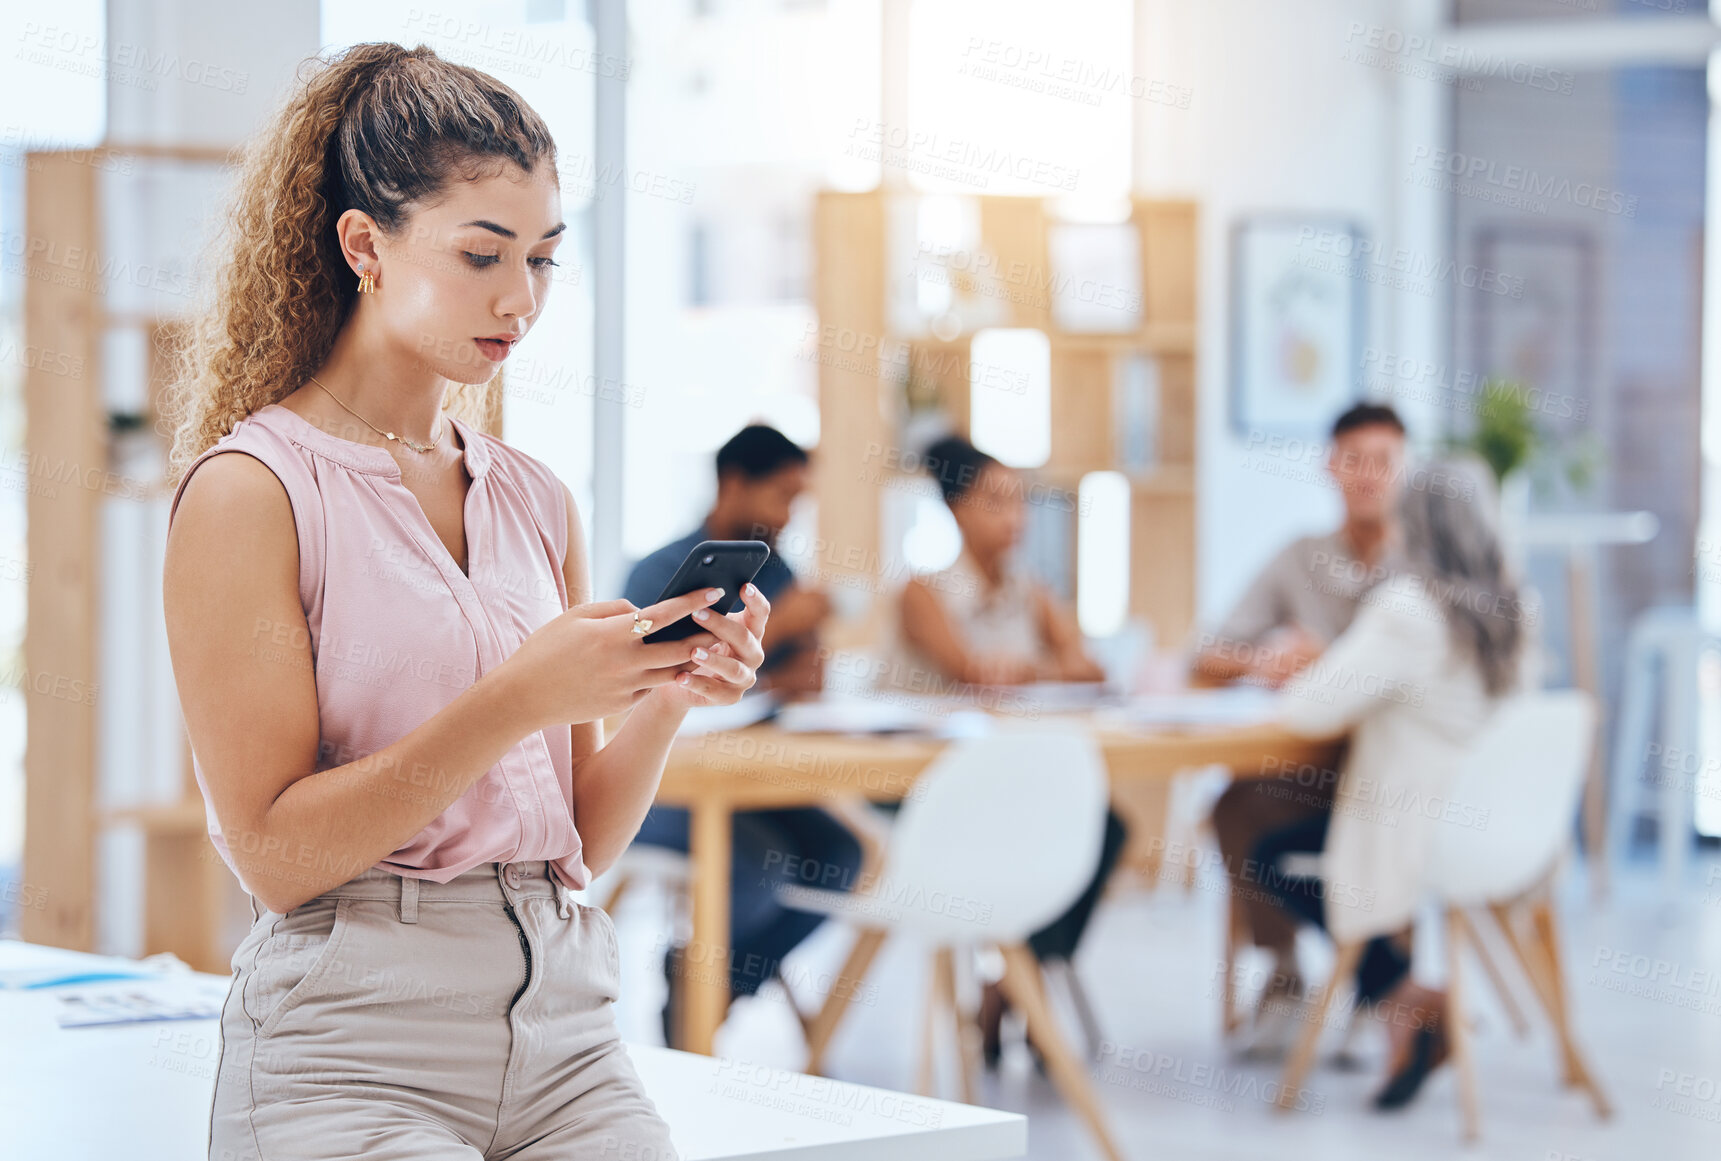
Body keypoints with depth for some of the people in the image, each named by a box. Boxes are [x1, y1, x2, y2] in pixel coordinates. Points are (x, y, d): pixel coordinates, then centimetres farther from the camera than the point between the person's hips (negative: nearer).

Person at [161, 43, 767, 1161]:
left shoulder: (535, 500, 13)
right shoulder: (249, 490, -4)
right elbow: (275, 849, -10)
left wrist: (666, 699, -4)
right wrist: (516, 699, -16)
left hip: (562, 1030, 5)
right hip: (348, 1038, -5)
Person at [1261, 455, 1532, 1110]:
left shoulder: (1406, 608, -21)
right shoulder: (1514, 612, 1)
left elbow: (1312, 712, -23)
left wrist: (1296, 684, 1)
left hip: (1422, 836, -8)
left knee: (1274, 857, 16)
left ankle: (1406, 997, 12)